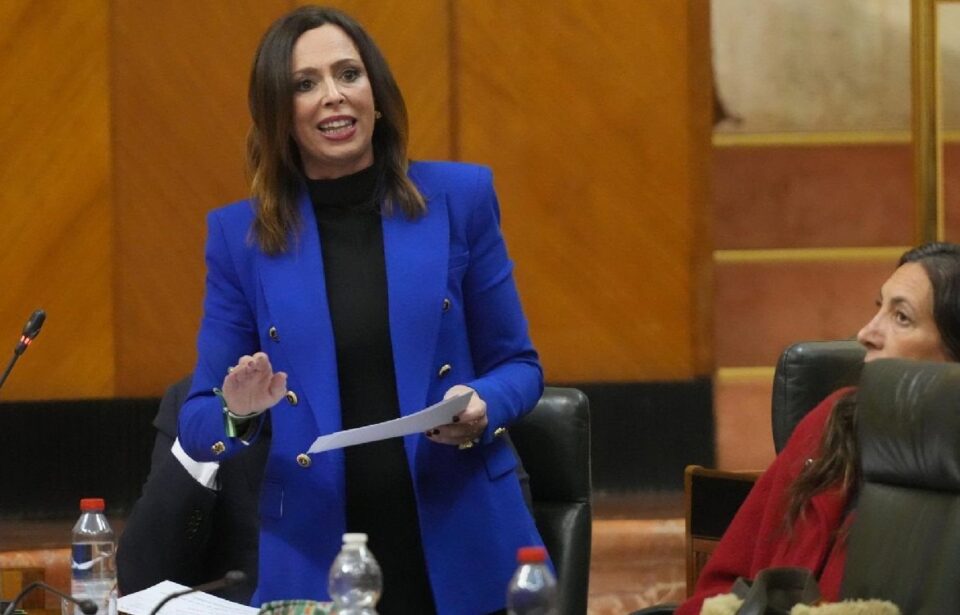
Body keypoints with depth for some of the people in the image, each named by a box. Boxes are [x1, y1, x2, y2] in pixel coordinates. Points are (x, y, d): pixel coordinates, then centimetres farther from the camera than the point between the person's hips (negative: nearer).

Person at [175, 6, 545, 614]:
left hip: (467, 551, 0)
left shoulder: (460, 198, 0)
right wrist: (238, 412, -18)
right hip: (315, 563, 0)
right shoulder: (240, 234, 1)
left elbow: (517, 365, 7)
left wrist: (481, 410, -14)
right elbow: (197, 428, 4)